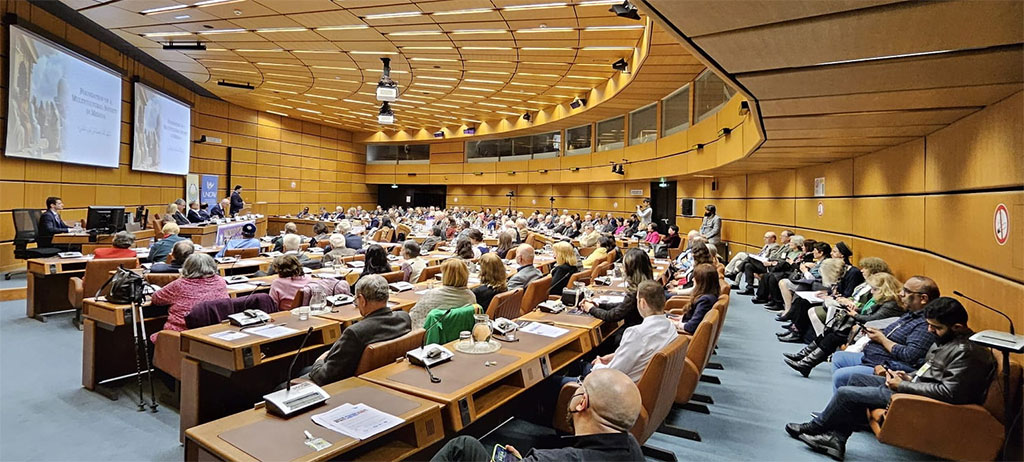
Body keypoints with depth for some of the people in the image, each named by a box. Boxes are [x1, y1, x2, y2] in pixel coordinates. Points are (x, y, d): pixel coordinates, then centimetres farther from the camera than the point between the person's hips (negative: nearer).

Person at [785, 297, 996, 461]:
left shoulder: (967, 351, -23)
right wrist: (910, 377, 5)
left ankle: (814, 428, 17)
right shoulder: (949, 339, 8)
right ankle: (836, 439, 9)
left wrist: (903, 386, -20)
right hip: (916, 387, 11)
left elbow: (949, 392, -27)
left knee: (845, 393, -9)